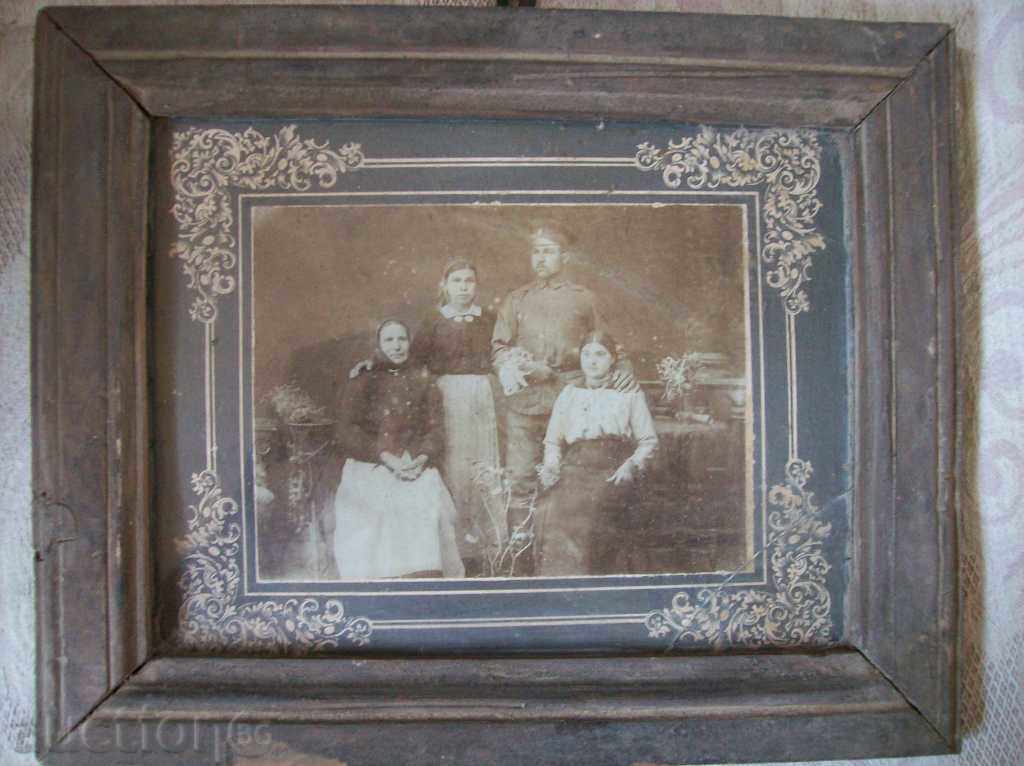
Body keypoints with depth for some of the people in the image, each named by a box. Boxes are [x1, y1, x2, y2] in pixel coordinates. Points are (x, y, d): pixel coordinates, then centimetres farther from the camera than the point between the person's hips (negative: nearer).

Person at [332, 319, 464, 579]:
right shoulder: (362, 380, 10)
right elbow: (346, 431, 0)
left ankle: (425, 573, -12)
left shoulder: (422, 379, 14)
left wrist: (421, 458, -12)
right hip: (370, 466, 0)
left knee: (426, 509, -24)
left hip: (416, 464, 1)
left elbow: (435, 428, 9)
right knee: (372, 514, -23)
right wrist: (387, 458, -12)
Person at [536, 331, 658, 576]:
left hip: (612, 470, -2)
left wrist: (631, 465, -5)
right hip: (574, 466, 2)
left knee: (587, 506, -33)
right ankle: (555, 578, -22)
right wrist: (550, 466, 4)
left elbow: (649, 441, 13)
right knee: (550, 507, -29)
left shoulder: (630, 393, 17)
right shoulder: (568, 393, 24)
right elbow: (552, 440, 24)